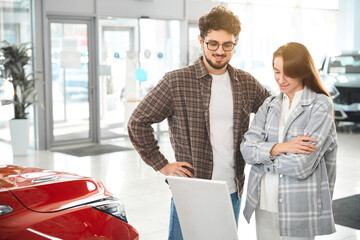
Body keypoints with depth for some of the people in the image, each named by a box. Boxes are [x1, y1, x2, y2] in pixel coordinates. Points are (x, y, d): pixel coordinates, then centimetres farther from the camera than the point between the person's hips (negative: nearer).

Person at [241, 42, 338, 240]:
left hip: (299, 208, -4)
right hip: (263, 204, 5)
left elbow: (302, 165, -16)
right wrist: (280, 147, -18)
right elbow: (246, 148, -3)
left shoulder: (321, 105, -7)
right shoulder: (270, 104, 9)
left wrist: (263, 155, -5)